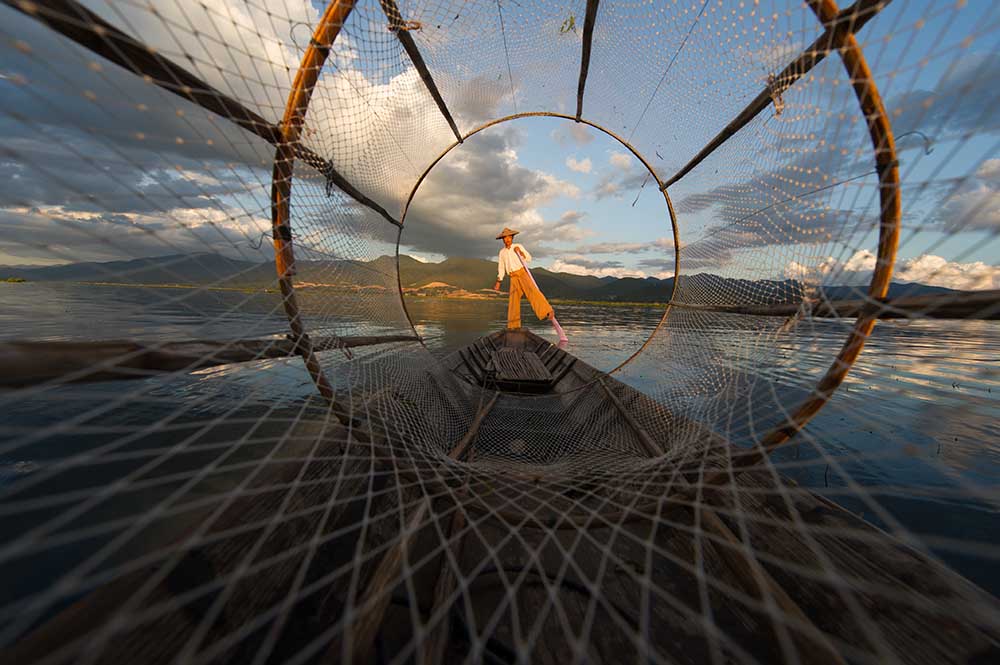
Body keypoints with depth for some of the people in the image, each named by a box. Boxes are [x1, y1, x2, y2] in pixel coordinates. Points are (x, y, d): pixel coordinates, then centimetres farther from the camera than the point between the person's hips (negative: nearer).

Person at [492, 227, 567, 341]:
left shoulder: (518, 246, 7)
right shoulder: (502, 252, 15)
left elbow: (529, 259, 3)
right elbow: (501, 269, 15)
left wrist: (520, 252, -13)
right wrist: (498, 282, 8)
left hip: (523, 273, -3)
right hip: (513, 278, 3)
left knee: (533, 291, -25)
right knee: (513, 302, -3)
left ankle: (549, 314, -35)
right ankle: (513, 327, 2)